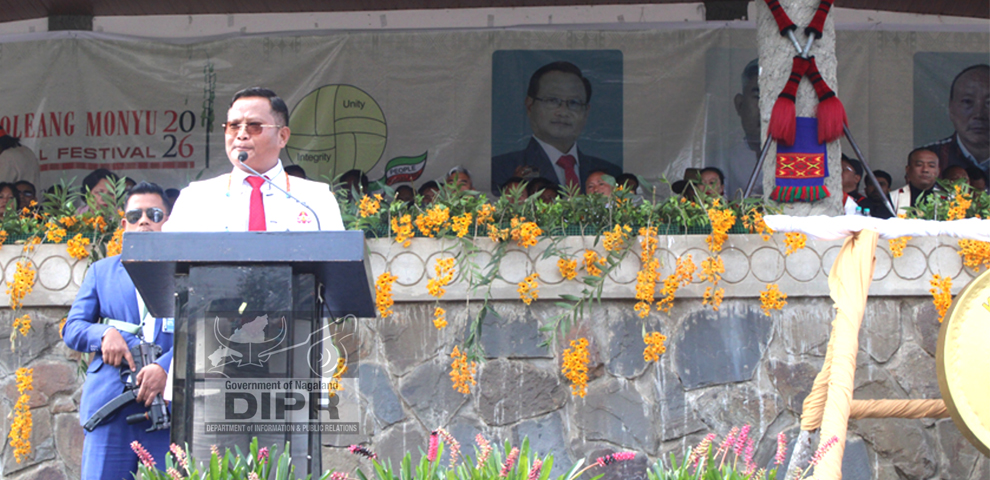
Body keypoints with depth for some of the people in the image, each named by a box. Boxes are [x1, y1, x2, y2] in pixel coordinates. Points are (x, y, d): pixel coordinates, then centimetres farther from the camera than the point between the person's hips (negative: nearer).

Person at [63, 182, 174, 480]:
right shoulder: (102, 271, 21)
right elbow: (72, 328, 16)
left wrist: (165, 368, -16)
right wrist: (103, 334, -7)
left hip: (167, 396, -1)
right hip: (110, 399, 2)